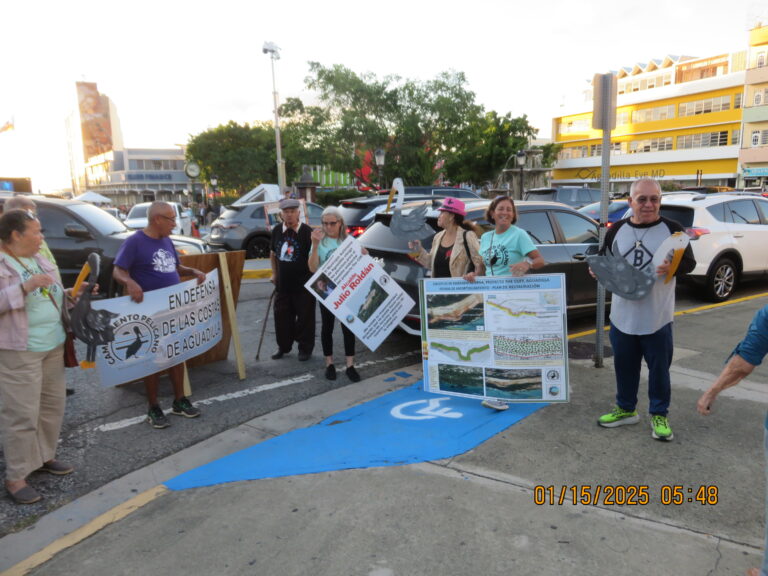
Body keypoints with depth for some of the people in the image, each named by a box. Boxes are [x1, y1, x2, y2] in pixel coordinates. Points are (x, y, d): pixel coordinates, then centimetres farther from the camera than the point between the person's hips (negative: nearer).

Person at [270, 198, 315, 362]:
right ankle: (283, 346, 30)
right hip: (282, 284, 5)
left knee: (305, 318, 5)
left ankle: (305, 348, 22)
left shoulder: (307, 232, -13)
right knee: (281, 317, 13)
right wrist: (274, 273, 15)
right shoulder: (277, 230, 4)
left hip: (304, 285, -5)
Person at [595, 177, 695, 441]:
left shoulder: (672, 229, -4)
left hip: (658, 318, -2)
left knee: (659, 368, 8)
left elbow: (689, 262, -3)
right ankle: (625, 409, 32)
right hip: (622, 315, 3)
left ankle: (659, 415, 25)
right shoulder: (616, 230, 4)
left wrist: (673, 267, -24)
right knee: (624, 366, 14)